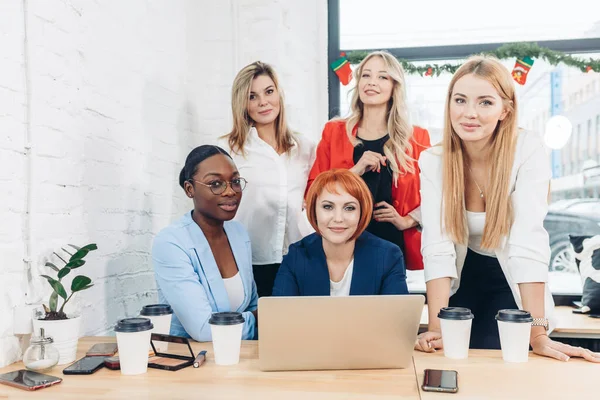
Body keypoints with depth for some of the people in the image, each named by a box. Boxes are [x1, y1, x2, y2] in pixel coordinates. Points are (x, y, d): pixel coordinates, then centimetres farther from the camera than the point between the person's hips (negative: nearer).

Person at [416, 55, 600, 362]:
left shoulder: (529, 151, -21)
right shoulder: (433, 161, -15)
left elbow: (528, 243, -29)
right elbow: (437, 247, -24)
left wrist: (538, 335, -33)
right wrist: (436, 329, -33)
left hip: (513, 286, -2)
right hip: (463, 283, 2)